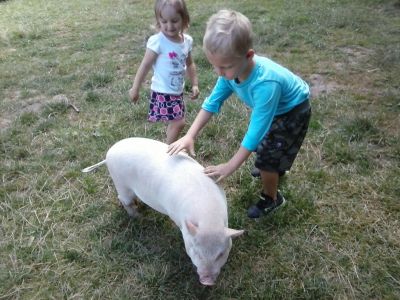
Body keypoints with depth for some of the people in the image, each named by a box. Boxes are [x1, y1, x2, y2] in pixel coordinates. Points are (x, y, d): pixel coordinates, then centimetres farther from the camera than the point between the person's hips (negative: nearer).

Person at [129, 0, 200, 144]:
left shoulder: (187, 41, 0)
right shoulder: (157, 41, -19)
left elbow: (190, 64, 15)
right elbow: (145, 66, -14)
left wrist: (195, 84, 14)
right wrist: (135, 89, -11)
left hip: (178, 91, 7)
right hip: (163, 92, -7)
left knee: (175, 123, 18)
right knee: (178, 123, -11)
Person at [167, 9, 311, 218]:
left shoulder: (265, 83, -45)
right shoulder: (232, 70, -24)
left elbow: (256, 129, -40)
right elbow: (213, 102, -17)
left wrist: (229, 167, -35)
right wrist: (190, 136, -27)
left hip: (292, 111, -7)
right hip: (270, 108, 8)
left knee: (266, 157, -4)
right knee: (261, 144, 27)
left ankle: (271, 199, 24)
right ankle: (277, 168, 59)